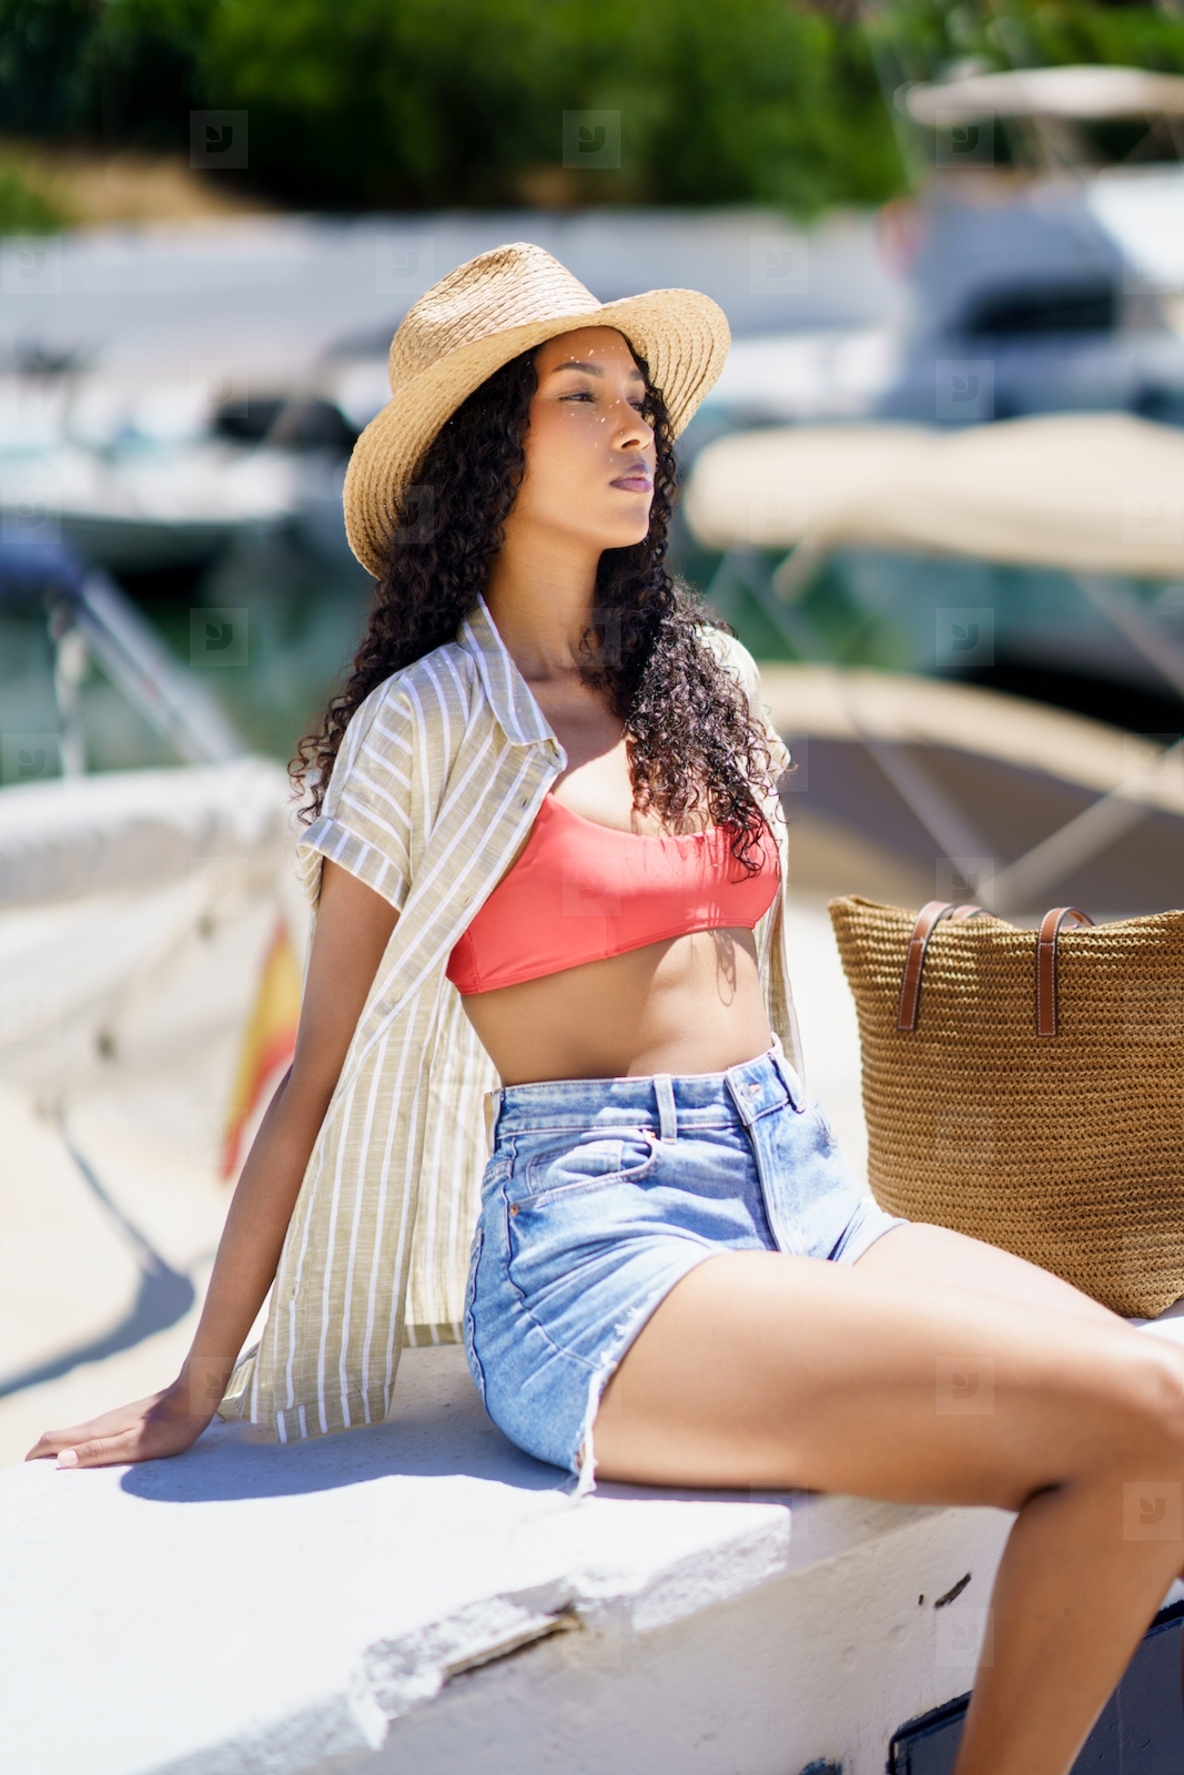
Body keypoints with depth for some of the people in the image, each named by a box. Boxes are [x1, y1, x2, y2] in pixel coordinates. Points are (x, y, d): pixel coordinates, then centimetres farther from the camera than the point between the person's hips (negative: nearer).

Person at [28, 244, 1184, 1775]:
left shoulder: (710, 678, 15)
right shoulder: (422, 729, -2)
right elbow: (322, 1073, 1)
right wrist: (201, 1389, 3)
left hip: (802, 1193, 6)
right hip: (591, 1242, -6)